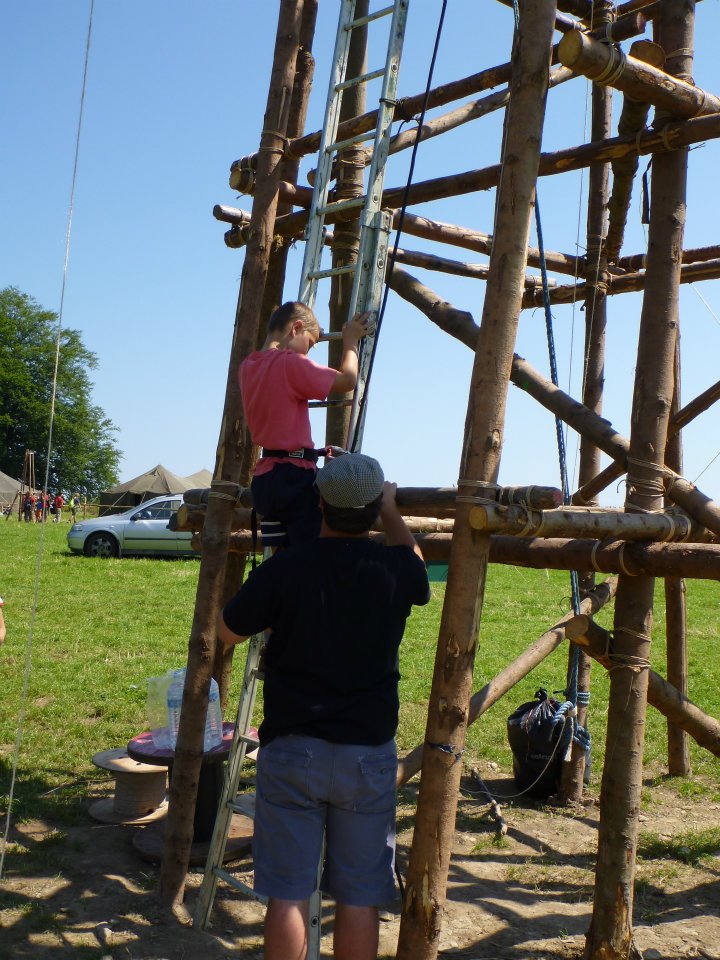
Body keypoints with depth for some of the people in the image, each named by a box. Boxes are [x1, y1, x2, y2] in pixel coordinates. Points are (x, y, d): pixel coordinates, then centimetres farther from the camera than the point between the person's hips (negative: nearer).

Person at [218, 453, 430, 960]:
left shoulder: (284, 568, -12)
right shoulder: (396, 570, -8)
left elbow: (228, 632, 2)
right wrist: (393, 513, 29)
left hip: (291, 751, -1)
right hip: (369, 753, 1)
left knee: (287, 893, 8)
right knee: (359, 896, 12)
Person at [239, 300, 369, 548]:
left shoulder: (247, 367, 9)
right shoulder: (291, 363, -14)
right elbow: (347, 381, -9)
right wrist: (350, 341, 8)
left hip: (263, 478, 8)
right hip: (294, 476, -8)